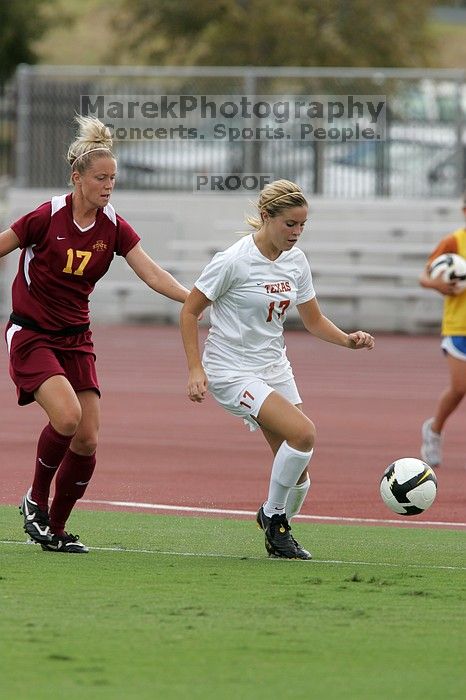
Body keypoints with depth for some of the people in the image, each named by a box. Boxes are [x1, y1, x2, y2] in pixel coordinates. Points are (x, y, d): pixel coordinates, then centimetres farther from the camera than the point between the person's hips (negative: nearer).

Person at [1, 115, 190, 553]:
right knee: (66, 415, -26)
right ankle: (35, 500, -4)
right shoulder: (48, 217, -15)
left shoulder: (113, 227, -2)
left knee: (86, 440, -2)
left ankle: (56, 529, 14)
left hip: (75, 339, 5)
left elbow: (153, 275, -5)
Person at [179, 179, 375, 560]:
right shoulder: (234, 260, -17)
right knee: (304, 432, -26)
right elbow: (189, 312, -9)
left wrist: (348, 339, -6)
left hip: (274, 368, 7)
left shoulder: (295, 260, 3)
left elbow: (314, 320, 13)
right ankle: (273, 515, -5)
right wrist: (196, 369, -16)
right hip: (232, 371, -7)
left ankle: (278, 529, 28)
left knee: (298, 478, -1)